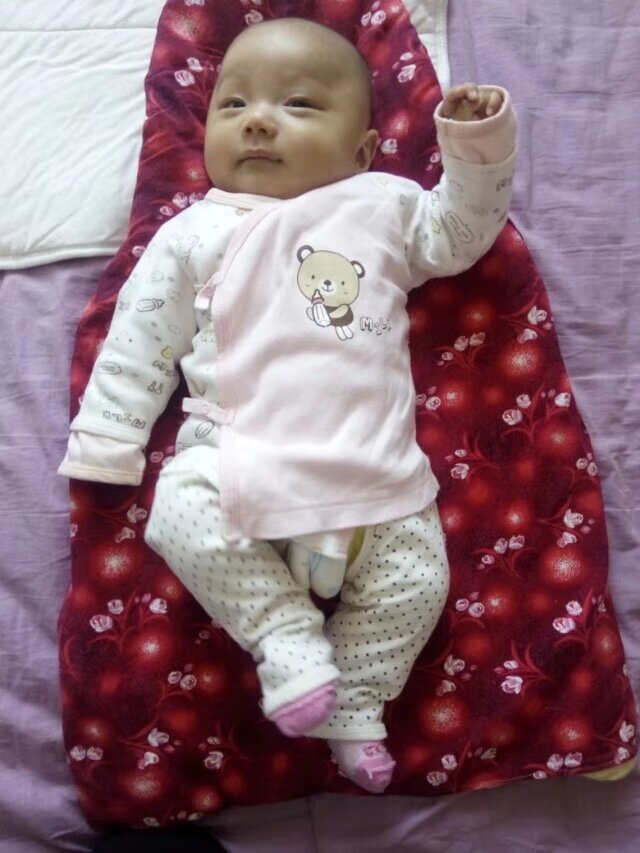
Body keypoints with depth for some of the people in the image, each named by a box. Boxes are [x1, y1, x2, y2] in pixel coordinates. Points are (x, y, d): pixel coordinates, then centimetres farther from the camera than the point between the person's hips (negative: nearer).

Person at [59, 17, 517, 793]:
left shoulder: (385, 205, 16)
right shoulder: (195, 235, 11)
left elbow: (460, 233, 28)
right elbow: (140, 343, 10)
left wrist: (479, 149, 13)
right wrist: (106, 446, 6)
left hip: (373, 465, 1)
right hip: (236, 455, -1)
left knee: (417, 577, -9)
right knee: (181, 515, -27)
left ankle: (355, 705, 14)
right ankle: (288, 638, -8)